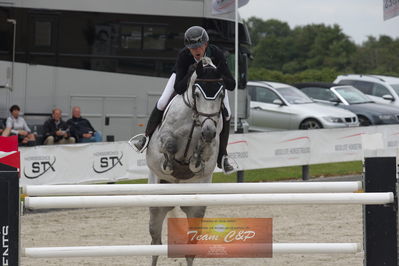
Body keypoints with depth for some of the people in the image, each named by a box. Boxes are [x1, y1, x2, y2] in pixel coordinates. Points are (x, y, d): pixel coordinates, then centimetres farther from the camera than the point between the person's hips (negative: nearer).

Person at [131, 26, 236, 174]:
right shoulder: (183, 56, -40)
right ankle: (147, 137, 15)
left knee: (226, 114, -13)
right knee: (162, 104, -12)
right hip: (185, 75, 0)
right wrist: (190, 74, -57)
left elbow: (231, 85, -39)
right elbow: (178, 89, -40)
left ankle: (222, 157, 3)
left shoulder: (217, 54, -40)